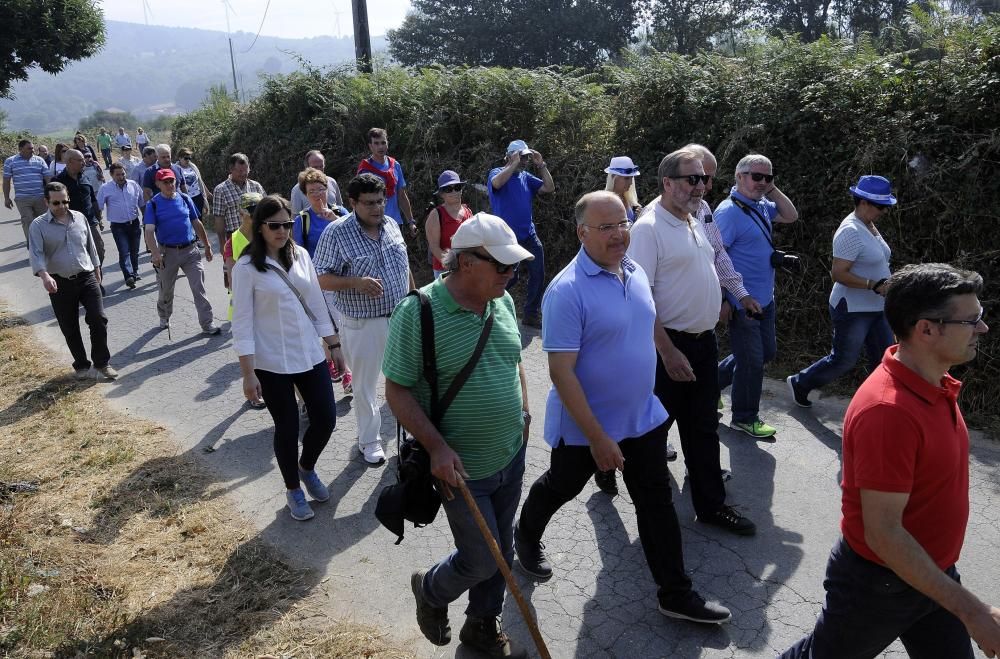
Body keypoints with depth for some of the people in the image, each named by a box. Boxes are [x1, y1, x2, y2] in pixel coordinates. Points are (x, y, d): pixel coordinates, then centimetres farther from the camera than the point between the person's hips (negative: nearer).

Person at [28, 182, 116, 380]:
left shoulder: (80, 218, 5)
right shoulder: (38, 225, -6)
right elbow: (36, 253, -16)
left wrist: (97, 272, 18)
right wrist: (44, 275, -33)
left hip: (87, 278, 2)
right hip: (60, 284, -2)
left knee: (98, 319, -6)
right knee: (70, 328, 8)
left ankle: (102, 362, 8)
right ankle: (81, 365, 23)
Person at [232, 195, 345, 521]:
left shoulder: (301, 255, 3)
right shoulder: (247, 268, -10)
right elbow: (242, 323, -11)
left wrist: (334, 344, 11)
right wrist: (248, 373, -14)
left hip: (310, 355, 4)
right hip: (272, 363, -4)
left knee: (326, 418, 7)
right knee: (287, 428, 7)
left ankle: (307, 468, 37)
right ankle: (293, 489, 30)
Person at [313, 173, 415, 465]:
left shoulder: (391, 224, 4)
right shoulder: (336, 233, -13)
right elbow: (322, 279, -13)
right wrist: (355, 282, -28)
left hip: (401, 317, 5)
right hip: (363, 324, -4)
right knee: (365, 385, 10)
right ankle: (369, 441, 28)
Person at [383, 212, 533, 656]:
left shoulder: (503, 302, 0)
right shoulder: (417, 312, -20)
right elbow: (397, 391, -17)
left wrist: (523, 412, 11)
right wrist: (437, 446, -24)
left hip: (512, 457, 6)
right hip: (461, 468, -6)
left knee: (501, 550, 19)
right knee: (481, 561, 5)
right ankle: (431, 590, 37)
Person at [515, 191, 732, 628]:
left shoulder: (635, 271, 0)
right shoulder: (568, 290, -24)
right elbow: (561, 371, -25)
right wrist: (597, 438, -25)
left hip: (644, 417, 6)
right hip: (584, 427, -6)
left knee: (657, 504, 12)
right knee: (559, 489, 19)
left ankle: (675, 594, 27)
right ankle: (526, 539, 49)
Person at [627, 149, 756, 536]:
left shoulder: (696, 225, 12)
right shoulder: (649, 228, -16)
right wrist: (668, 352, -24)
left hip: (704, 341, 8)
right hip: (668, 344, -8)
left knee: (703, 428, 15)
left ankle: (711, 504, 27)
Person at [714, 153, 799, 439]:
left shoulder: (762, 206, 9)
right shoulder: (728, 211, -18)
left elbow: (791, 216, 15)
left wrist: (772, 190, 1)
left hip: (765, 299, 9)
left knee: (766, 351, 20)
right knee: (752, 360, 2)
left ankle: (714, 379, 32)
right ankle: (745, 418, 19)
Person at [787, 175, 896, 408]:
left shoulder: (869, 226, 9)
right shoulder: (850, 231, -21)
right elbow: (838, 274, -26)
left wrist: (887, 280, 12)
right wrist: (875, 285, -27)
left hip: (875, 308, 9)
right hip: (852, 310, -9)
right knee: (843, 361, 4)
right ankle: (799, 383, 25)